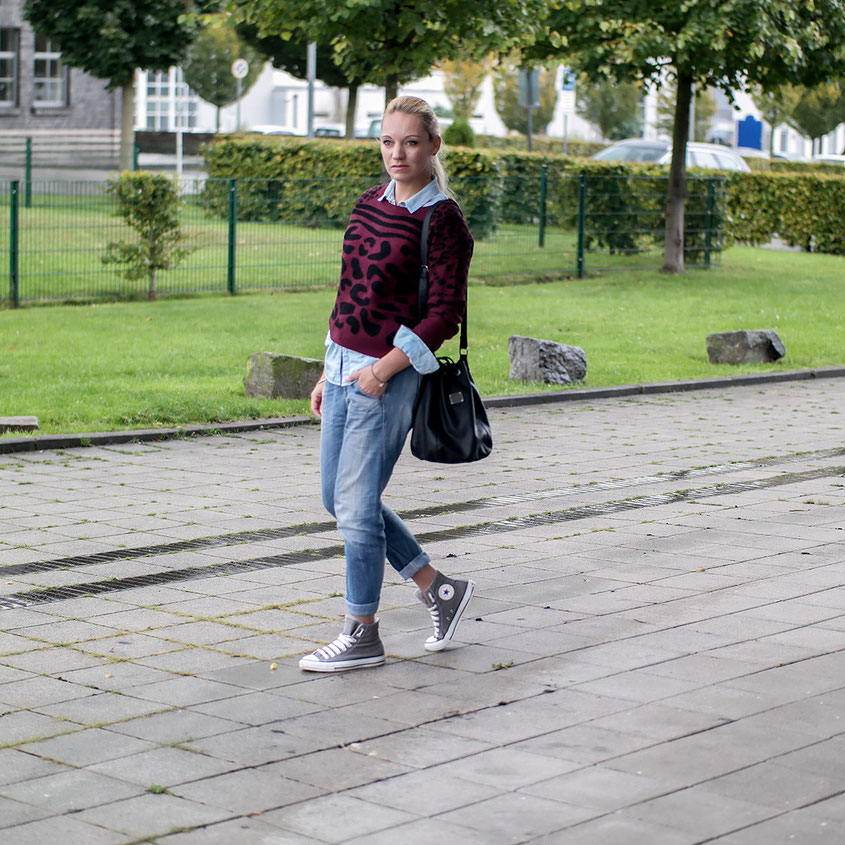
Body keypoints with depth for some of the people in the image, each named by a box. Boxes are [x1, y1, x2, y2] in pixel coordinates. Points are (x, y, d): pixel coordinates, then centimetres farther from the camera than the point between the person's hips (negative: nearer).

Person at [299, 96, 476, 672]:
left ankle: (362, 636, 12)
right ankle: (439, 588, 26)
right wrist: (329, 373, 16)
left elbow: (445, 315, -14)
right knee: (338, 499, 12)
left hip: (388, 376, -8)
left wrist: (384, 370, -19)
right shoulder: (370, 205, 11)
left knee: (356, 505, -4)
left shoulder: (443, 220, -11)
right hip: (345, 368, 8)